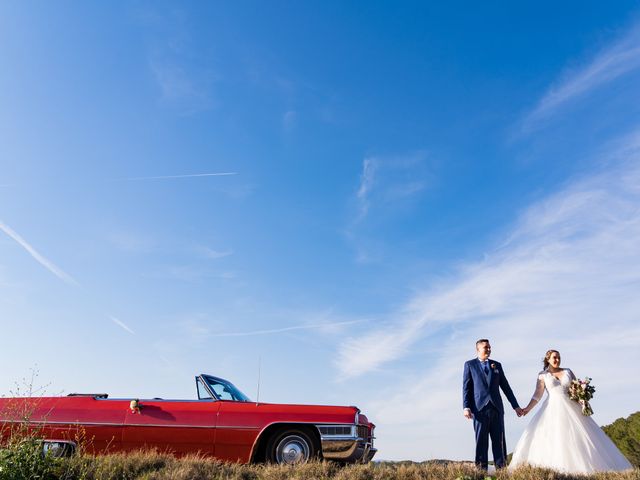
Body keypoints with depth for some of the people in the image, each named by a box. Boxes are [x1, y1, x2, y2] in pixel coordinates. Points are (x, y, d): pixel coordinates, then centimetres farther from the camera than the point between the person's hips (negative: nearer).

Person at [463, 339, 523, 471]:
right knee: (481, 441, -1)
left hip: (496, 407, 3)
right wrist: (466, 407, -9)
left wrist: (515, 406, 14)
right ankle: (481, 468, 2)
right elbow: (466, 387, 2)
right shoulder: (470, 365, 7)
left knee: (499, 440, 2)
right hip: (479, 408, -3)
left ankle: (501, 468, 6)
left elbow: (506, 387, 17)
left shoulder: (497, 365, 16)